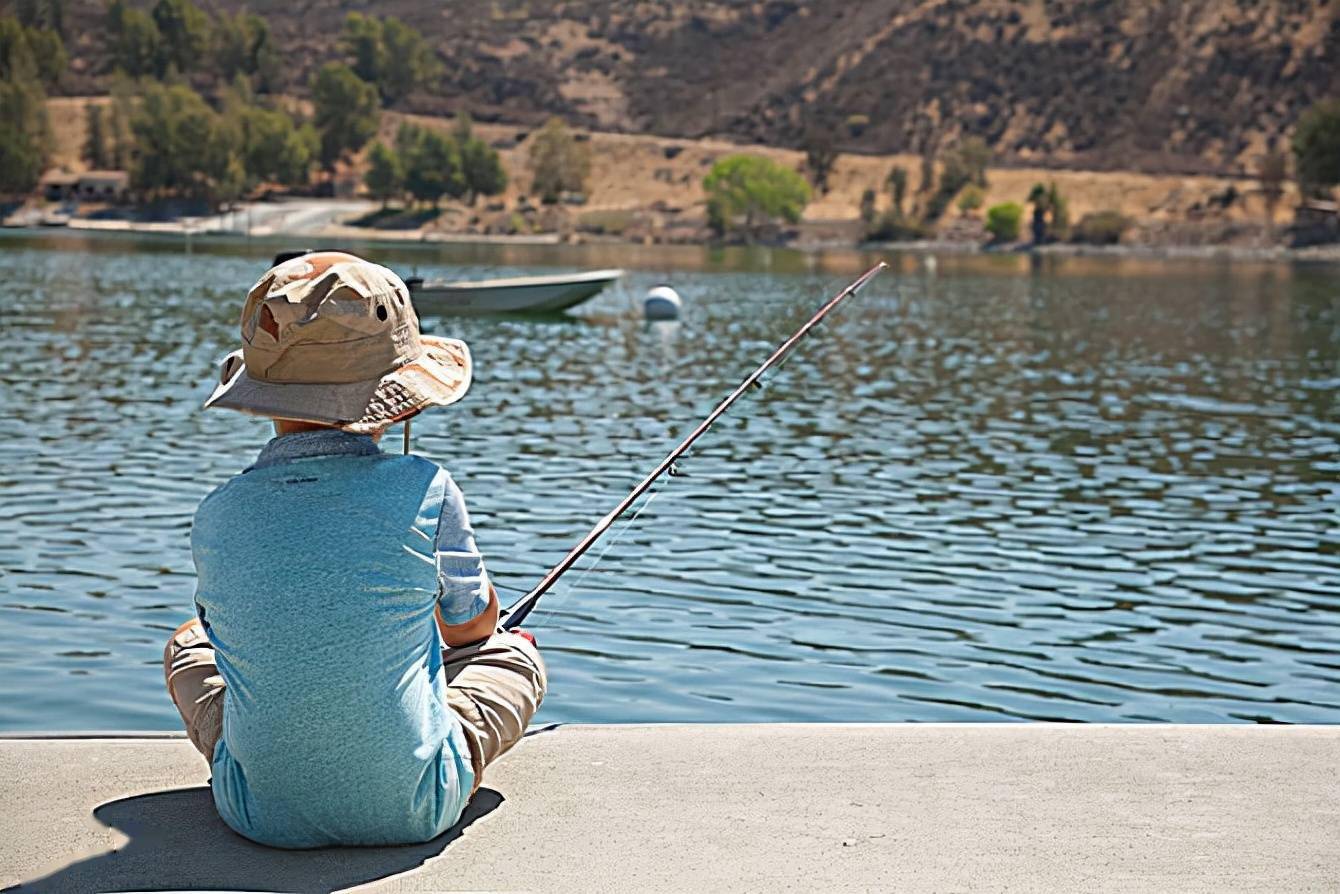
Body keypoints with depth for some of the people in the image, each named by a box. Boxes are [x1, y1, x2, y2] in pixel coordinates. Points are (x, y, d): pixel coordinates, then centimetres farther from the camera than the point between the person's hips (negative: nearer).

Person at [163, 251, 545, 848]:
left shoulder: (217, 516, -10)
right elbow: (473, 625, 1)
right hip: (412, 812, -1)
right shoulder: (424, 491, -16)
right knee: (513, 651, 25)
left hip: (264, 814, 2)